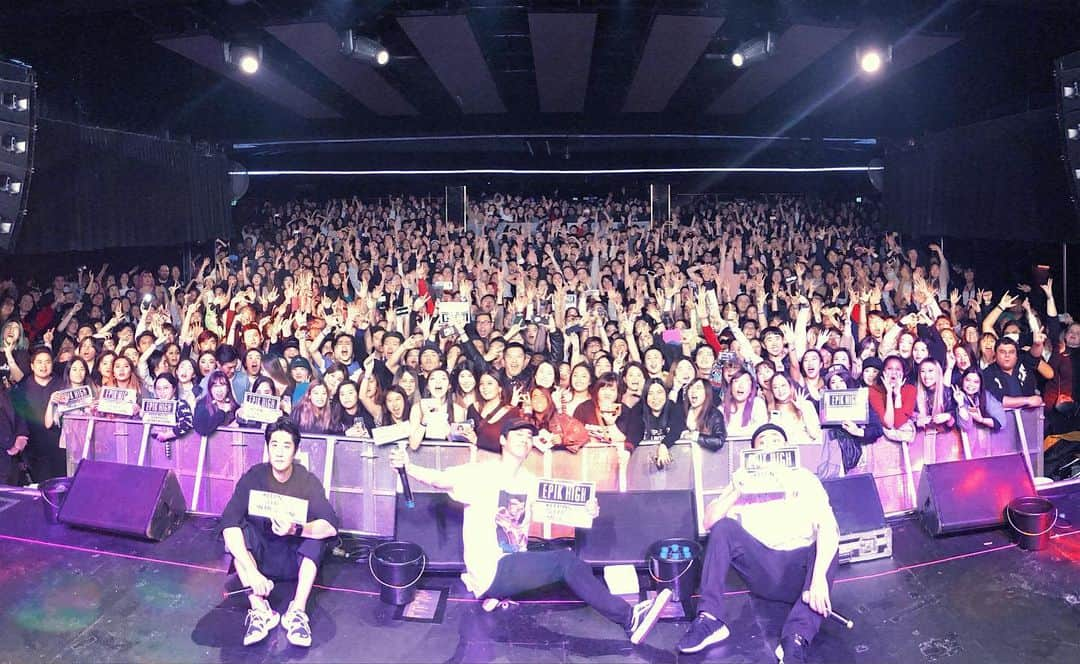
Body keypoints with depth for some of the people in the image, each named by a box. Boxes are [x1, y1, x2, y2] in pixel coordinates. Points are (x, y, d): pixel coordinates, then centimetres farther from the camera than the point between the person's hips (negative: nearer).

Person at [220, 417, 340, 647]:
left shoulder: (308, 481, -15)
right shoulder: (253, 477, -15)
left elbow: (331, 526, -27)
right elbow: (229, 524, -27)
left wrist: (296, 530, -46)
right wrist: (251, 571, -38)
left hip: (295, 560, -1)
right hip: (259, 556, 1)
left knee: (317, 530, -28)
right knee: (237, 529, -26)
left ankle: (298, 610, -30)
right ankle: (259, 609, -30)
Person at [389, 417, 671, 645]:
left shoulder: (531, 482, 11)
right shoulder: (481, 474, -8)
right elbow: (441, 479, -20)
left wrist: (586, 510, -6)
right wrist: (407, 467, -39)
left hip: (515, 568, 8)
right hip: (490, 573, -7)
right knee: (566, 560, -22)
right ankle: (630, 617, -17)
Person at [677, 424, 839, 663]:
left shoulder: (804, 479, 7)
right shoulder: (744, 482, 13)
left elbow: (827, 527, -12)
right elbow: (709, 522, 0)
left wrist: (819, 576, -29)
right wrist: (735, 492, -15)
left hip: (798, 572, -1)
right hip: (761, 571, 1)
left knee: (827, 545, -29)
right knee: (724, 527, -20)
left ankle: (797, 640, -41)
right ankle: (711, 619, -25)